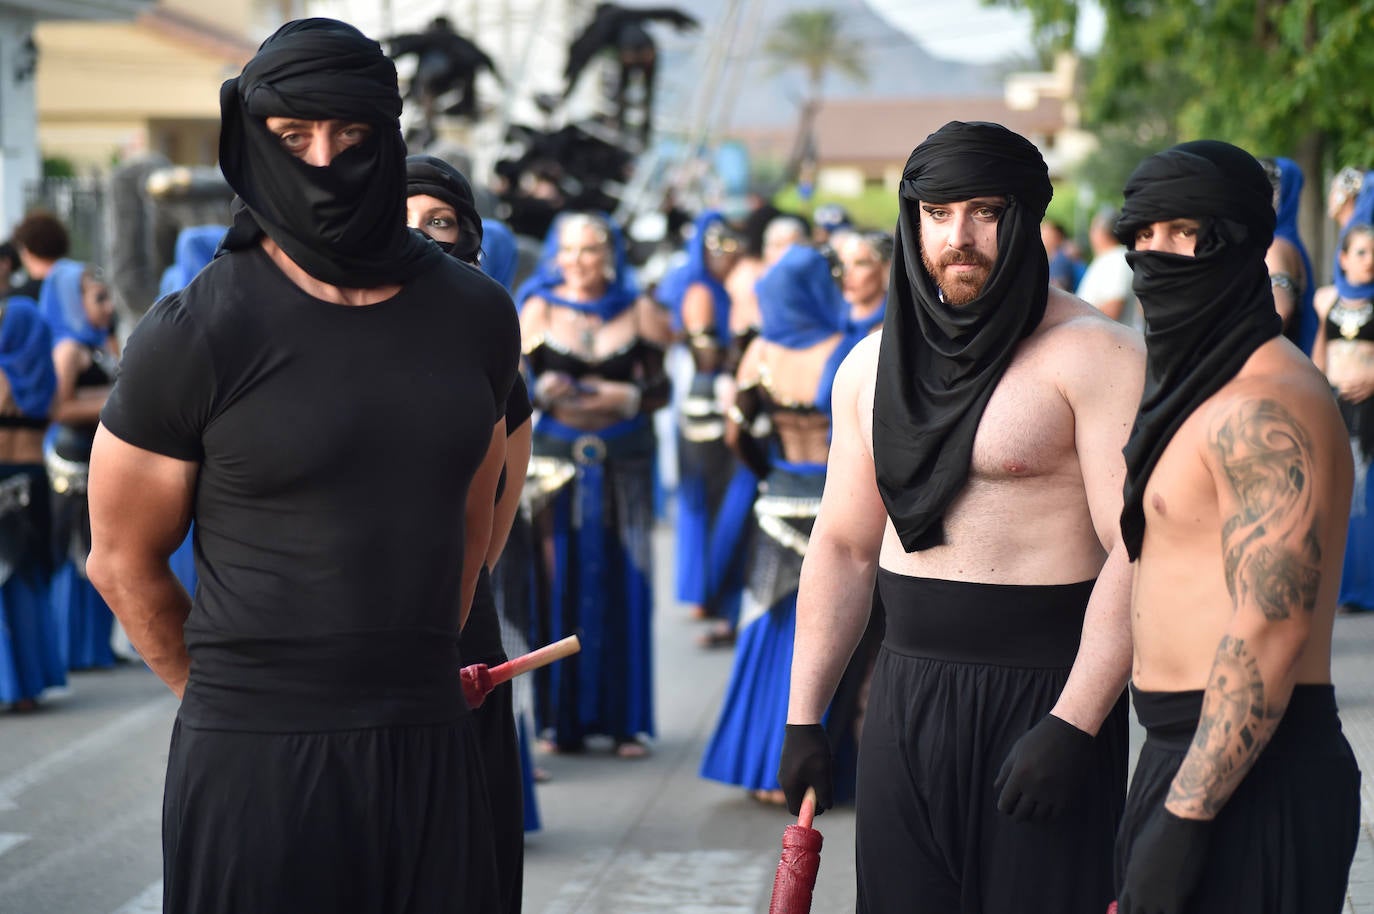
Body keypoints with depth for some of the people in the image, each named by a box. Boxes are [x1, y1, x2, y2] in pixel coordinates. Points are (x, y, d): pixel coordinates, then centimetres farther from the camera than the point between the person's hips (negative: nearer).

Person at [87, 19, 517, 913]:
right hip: (256, 760, -4)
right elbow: (124, 561, 0)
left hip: (432, 744, 4)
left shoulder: (475, 316, 4)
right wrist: (232, 698, 8)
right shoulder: (196, 336, -8)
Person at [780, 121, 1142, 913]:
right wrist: (804, 715, 11)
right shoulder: (872, 365, 11)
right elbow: (844, 547, 16)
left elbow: (1134, 551, -15)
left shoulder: (1094, 355, -8)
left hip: (1042, 692, -5)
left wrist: (1074, 726, -22)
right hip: (908, 693, 5)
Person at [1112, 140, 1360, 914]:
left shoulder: (1264, 408, -17)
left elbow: (1272, 629, -24)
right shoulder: (1196, 384, 16)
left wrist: (1184, 815, -25)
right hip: (1193, 753, 10)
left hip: (1249, 773, -10)